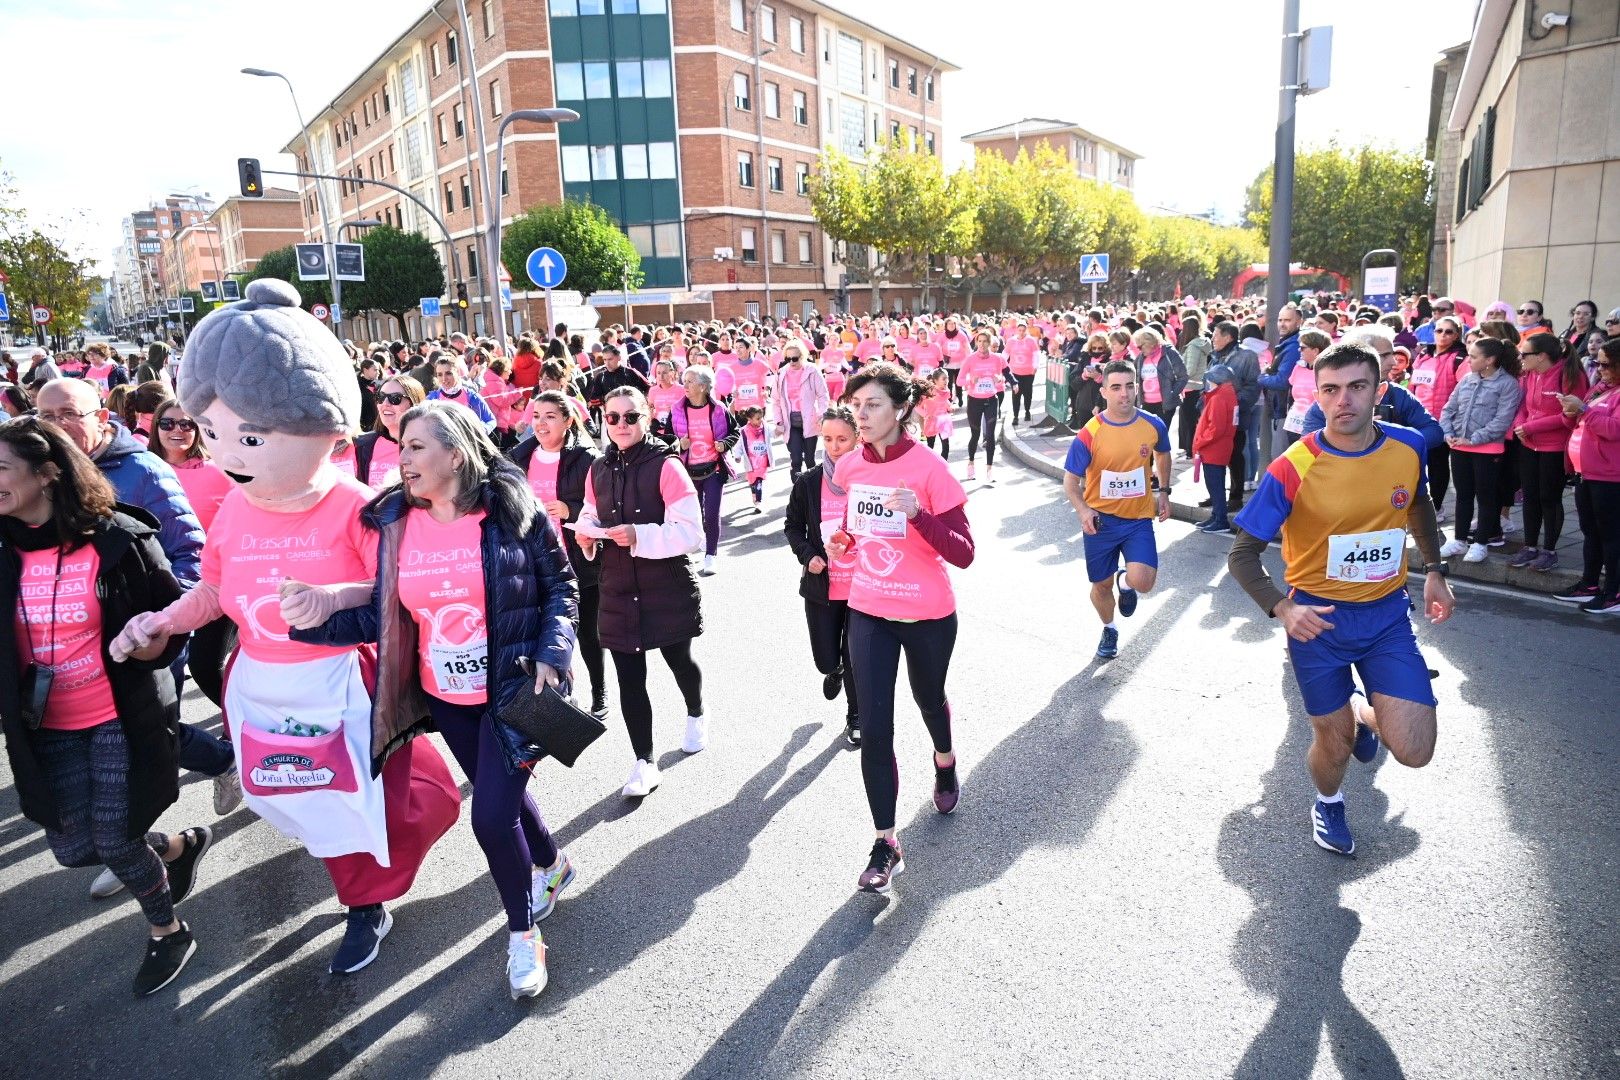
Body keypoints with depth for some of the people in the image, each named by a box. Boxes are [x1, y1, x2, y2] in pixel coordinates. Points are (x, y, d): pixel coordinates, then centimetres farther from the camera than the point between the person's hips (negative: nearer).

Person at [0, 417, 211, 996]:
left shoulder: (120, 539, -14)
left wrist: (151, 644, -24)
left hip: (124, 719, -5)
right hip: (50, 728, 5)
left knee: (114, 843, 2)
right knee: (74, 848, 8)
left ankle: (168, 933, 29)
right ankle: (182, 845, 38)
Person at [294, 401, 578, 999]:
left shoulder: (512, 510, -13)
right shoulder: (394, 522, -3)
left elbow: (560, 585, -5)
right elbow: (383, 613, -3)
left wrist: (551, 656, -16)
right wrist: (318, 619, -19)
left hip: (512, 691, -4)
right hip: (444, 697, 5)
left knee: (491, 816, -6)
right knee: (499, 792, 20)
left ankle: (522, 933, 22)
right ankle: (550, 865, 51)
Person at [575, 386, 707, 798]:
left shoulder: (666, 466, -14)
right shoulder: (598, 471, 4)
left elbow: (690, 532, -19)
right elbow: (591, 517, 16)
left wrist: (639, 535, -29)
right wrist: (586, 533, -7)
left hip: (668, 589, -4)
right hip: (618, 590, 4)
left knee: (679, 660, 18)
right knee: (629, 679, 4)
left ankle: (696, 715, 49)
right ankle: (644, 763, 17)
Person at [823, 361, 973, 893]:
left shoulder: (929, 469, -18)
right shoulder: (849, 467, -4)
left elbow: (963, 554, -20)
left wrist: (918, 514, -35)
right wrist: (842, 541, -5)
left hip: (928, 615, -3)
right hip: (869, 613, 3)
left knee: (929, 698, 23)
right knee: (874, 729, -2)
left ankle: (945, 762, 58)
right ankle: (885, 844, 10)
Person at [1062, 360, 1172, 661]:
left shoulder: (1153, 425, -8)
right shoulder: (1089, 434, -16)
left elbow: (1163, 455, 16)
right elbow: (1071, 480, -6)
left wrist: (1164, 492, 10)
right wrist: (1083, 511, -22)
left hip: (1139, 518, 1)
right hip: (1101, 519, -1)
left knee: (1142, 582, -19)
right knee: (1101, 584, 12)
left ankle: (1126, 582, 20)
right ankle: (1110, 630, 43)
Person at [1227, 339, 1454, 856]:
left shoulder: (1408, 446, -7)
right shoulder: (1292, 469, -19)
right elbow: (1243, 554, -14)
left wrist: (1434, 571, 10)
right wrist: (1282, 609, -28)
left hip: (1387, 612, 3)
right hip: (1319, 618, -3)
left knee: (1413, 751, -6)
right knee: (1336, 744, 8)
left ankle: (1363, 711, 31)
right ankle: (1328, 804, 44)